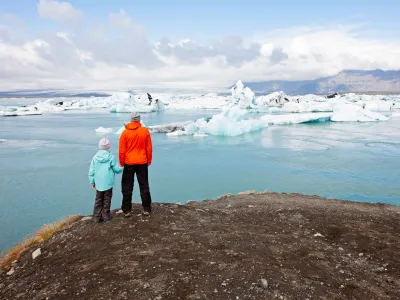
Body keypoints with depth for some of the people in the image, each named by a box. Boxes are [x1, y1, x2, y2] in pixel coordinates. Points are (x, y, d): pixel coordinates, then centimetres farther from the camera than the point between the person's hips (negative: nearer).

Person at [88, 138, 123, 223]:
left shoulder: (95, 157, 1)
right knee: (107, 199, 9)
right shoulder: (111, 157, -9)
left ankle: (97, 216, 12)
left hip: (98, 183, 3)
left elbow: (91, 171, 4)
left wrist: (92, 182, 14)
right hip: (108, 183, -3)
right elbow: (116, 169, -5)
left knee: (98, 200, 11)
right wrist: (121, 170, 18)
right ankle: (106, 215, 13)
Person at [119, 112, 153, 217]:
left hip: (129, 163, -1)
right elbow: (149, 148, 0)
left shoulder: (125, 132, -6)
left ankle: (127, 210, 12)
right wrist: (149, 161, 11)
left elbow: (122, 150, -4)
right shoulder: (145, 131, -4)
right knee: (144, 186, 10)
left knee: (127, 187, 9)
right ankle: (146, 209, 13)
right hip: (142, 163, 1)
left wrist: (122, 163, 7)